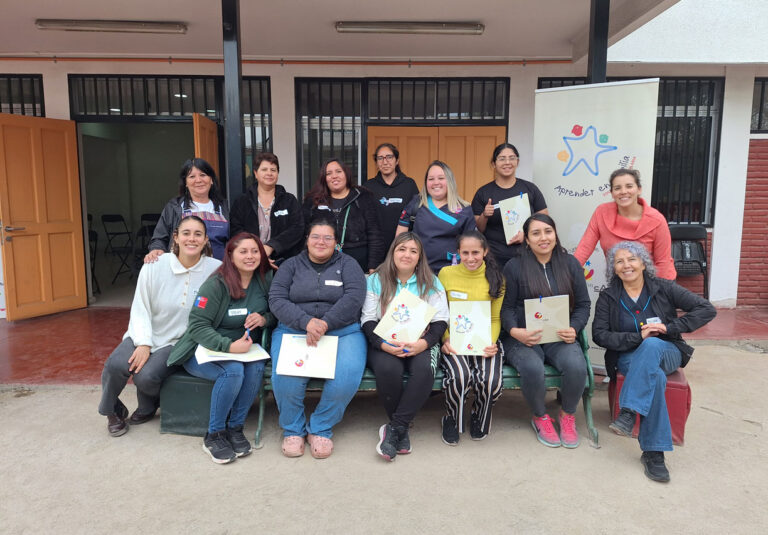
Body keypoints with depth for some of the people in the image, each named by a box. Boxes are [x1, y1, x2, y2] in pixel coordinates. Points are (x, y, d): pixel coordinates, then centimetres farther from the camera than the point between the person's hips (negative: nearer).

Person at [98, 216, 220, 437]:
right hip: (145, 334, 2)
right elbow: (140, 308, -3)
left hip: (178, 342, -1)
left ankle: (148, 407, 16)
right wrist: (143, 343, -12)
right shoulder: (155, 265, -7)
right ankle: (113, 412, 10)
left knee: (146, 376, -24)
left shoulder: (215, 269, -10)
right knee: (116, 365, -24)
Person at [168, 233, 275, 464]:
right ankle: (213, 436, -13)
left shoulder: (266, 279, 0)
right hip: (204, 349, -4)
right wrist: (229, 346, -30)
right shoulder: (216, 284, -14)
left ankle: (235, 427, -9)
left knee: (257, 368, -28)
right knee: (234, 371, -33)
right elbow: (197, 325, -17)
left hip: (244, 348, 4)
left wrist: (264, 319, -16)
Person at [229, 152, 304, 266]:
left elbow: (297, 228, -2)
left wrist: (270, 246, -14)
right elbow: (235, 231, 2)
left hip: (283, 260, 0)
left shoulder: (290, 201, 11)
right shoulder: (241, 202, 12)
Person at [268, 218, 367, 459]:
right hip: (294, 329, 1)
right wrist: (306, 322, -16)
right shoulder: (291, 265, 15)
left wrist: (325, 324, -18)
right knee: (285, 376, -29)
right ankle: (292, 429, 1)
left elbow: (354, 297, -5)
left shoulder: (347, 264, 12)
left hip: (342, 329, 0)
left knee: (348, 374, -30)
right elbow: (276, 299, 1)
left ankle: (320, 428, -4)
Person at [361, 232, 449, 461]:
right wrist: (383, 344, -18)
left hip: (421, 344, 1)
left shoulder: (431, 283, 11)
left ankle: (394, 429, -21)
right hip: (385, 344, 0)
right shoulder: (376, 280, 8)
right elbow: (368, 320, 1)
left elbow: (441, 321, 3)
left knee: (424, 369, -33)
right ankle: (402, 429, -10)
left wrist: (423, 343, -17)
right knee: (388, 369, -34)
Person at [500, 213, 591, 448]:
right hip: (522, 338, -2)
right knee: (533, 368, -34)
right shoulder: (514, 266, 2)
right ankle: (540, 417, 0)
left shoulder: (570, 264, 10)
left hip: (559, 338, 2)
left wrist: (573, 328, -9)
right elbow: (506, 307, -1)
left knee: (577, 365, -29)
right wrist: (515, 331, -20)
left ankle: (568, 415, 3)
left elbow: (583, 304, 10)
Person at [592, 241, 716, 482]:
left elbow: (707, 309, -4)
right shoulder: (608, 297, 2)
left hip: (667, 352, 0)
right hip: (629, 358, 0)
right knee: (655, 376, -36)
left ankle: (628, 412, -39)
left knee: (652, 345, -37)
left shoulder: (663, 288, 1)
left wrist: (669, 327, -16)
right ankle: (653, 452, -33)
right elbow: (599, 334, -6)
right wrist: (638, 337, -19)